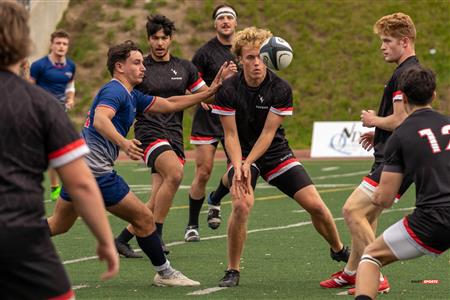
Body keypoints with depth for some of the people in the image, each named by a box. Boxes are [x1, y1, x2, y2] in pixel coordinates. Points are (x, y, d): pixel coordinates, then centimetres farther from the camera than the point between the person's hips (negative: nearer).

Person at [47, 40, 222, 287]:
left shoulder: (132, 97, 18)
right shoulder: (115, 91, -13)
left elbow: (169, 104, 22)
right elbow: (100, 120, -32)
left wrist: (208, 94, 19)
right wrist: (123, 143, -50)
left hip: (78, 166, 10)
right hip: (95, 169, -10)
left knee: (59, 224, 18)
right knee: (144, 219, -1)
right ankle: (164, 273, 9)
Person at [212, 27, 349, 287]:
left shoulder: (281, 89, -14)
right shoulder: (228, 90, -16)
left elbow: (268, 133, -15)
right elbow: (231, 134, -13)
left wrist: (248, 163, -26)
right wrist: (239, 166, -29)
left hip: (276, 153, 2)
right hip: (242, 155, -2)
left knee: (315, 204, -3)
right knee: (242, 204, -29)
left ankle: (339, 250, 28)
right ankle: (233, 271, -13)